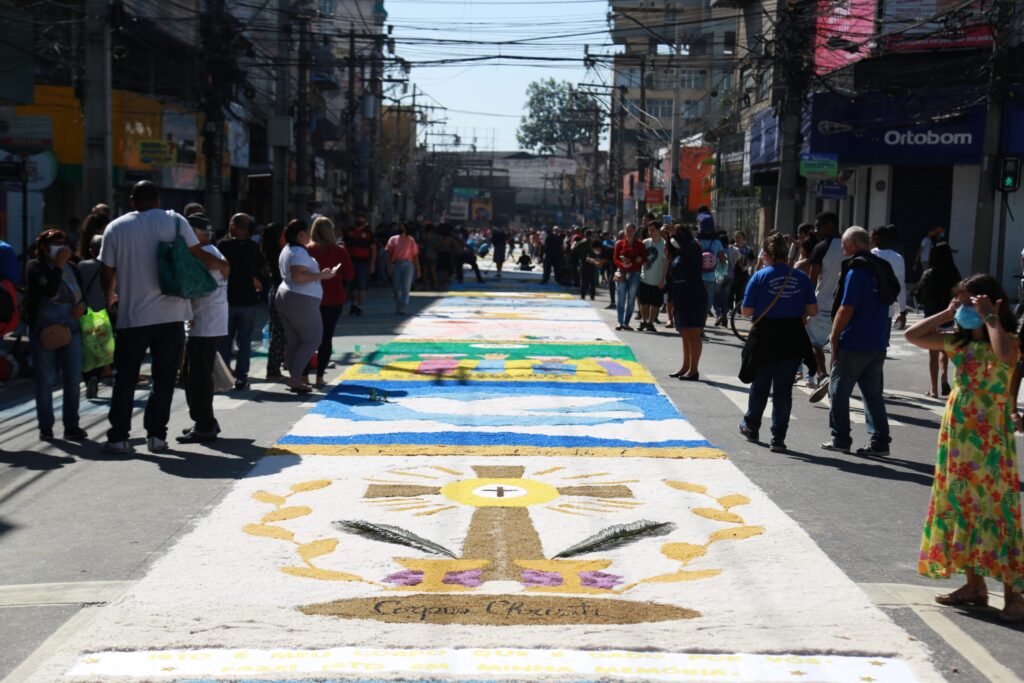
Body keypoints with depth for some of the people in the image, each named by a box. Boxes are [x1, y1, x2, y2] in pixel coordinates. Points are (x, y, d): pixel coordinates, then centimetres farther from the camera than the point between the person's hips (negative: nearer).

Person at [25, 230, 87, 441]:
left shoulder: (72, 268, 14)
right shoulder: (34, 267, -1)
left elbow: (81, 295, 21)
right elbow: (49, 289, -18)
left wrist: (82, 305, -1)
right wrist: (59, 264, -15)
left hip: (71, 327, 4)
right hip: (43, 328, -4)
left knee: (73, 378, 0)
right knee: (45, 379, 0)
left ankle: (71, 426, 6)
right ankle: (45, 427, 7)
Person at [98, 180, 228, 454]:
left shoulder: (116, 228, 3)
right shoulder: (174, 221, 0)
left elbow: (107, 273, 4)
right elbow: (198, 255, -3)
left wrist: (110, 298, 23)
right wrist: (222, 265, 16)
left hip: (132, 316, 0)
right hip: (170, 314, 0)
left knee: (125, 378, 9)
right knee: (164, 377, 8)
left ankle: (118, 437, 8)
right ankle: (156, 435, 7)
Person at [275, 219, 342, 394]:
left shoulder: (287, 250, 17)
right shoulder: (300, 252, -16)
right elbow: (298, 276, -27)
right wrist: (321, 275, -22)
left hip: (285, 297, 10)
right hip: (301, 301, -10)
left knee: (293, 340, 10)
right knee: (313, 340, -5)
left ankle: (295, 379, 11)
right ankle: (295, 377, -11)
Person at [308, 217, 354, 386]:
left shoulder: (307, 250, -7)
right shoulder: (339, 251, -6)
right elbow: (349, 275, -1)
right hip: (334, 299, 0)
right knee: (326, 337, 6)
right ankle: (320, 376, 3)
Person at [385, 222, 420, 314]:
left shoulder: (410, 240, 7)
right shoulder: (393, 239, 10)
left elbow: (415, 255, 7)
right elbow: (389, 254, 8)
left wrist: (417, 269, 3)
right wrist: (389, 267, -1)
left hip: (408, 265, -1)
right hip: (396, 264, 1)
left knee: (405, 288, -8)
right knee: (396, 288, 4)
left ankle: (402, 308, -8)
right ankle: (398, 306, 21)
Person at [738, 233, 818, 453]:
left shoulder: (760, 276, -8)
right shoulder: (801, 277, 0)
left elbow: (746, 311, -8)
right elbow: (812, 310, -1)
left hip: (764, 338, -1)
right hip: (792, 338, 1)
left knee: (759, 386, 18)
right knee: (783, 389, 5)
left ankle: (751, 427, 36)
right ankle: (778, 439, 2)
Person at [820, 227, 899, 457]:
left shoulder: (856, 270, -14)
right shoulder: (883, 268, 11)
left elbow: (846, 309, -18)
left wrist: (834, 337, -9)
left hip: (854, 343, -7)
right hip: (878, 344, 7)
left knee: (839, 390, 6)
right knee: (873, 393, 11)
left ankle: (840, 439, 9)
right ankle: (880, 442, 9)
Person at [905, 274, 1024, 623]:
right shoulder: (957, 341, 9)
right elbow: (912, 336, 7)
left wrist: (990, 318, -23)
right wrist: (946, 315, 1)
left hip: (990, 440, -7)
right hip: (957, 437, 7)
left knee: (996, 511, -8)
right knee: (961, 509, 12)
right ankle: (974, 585, 24)